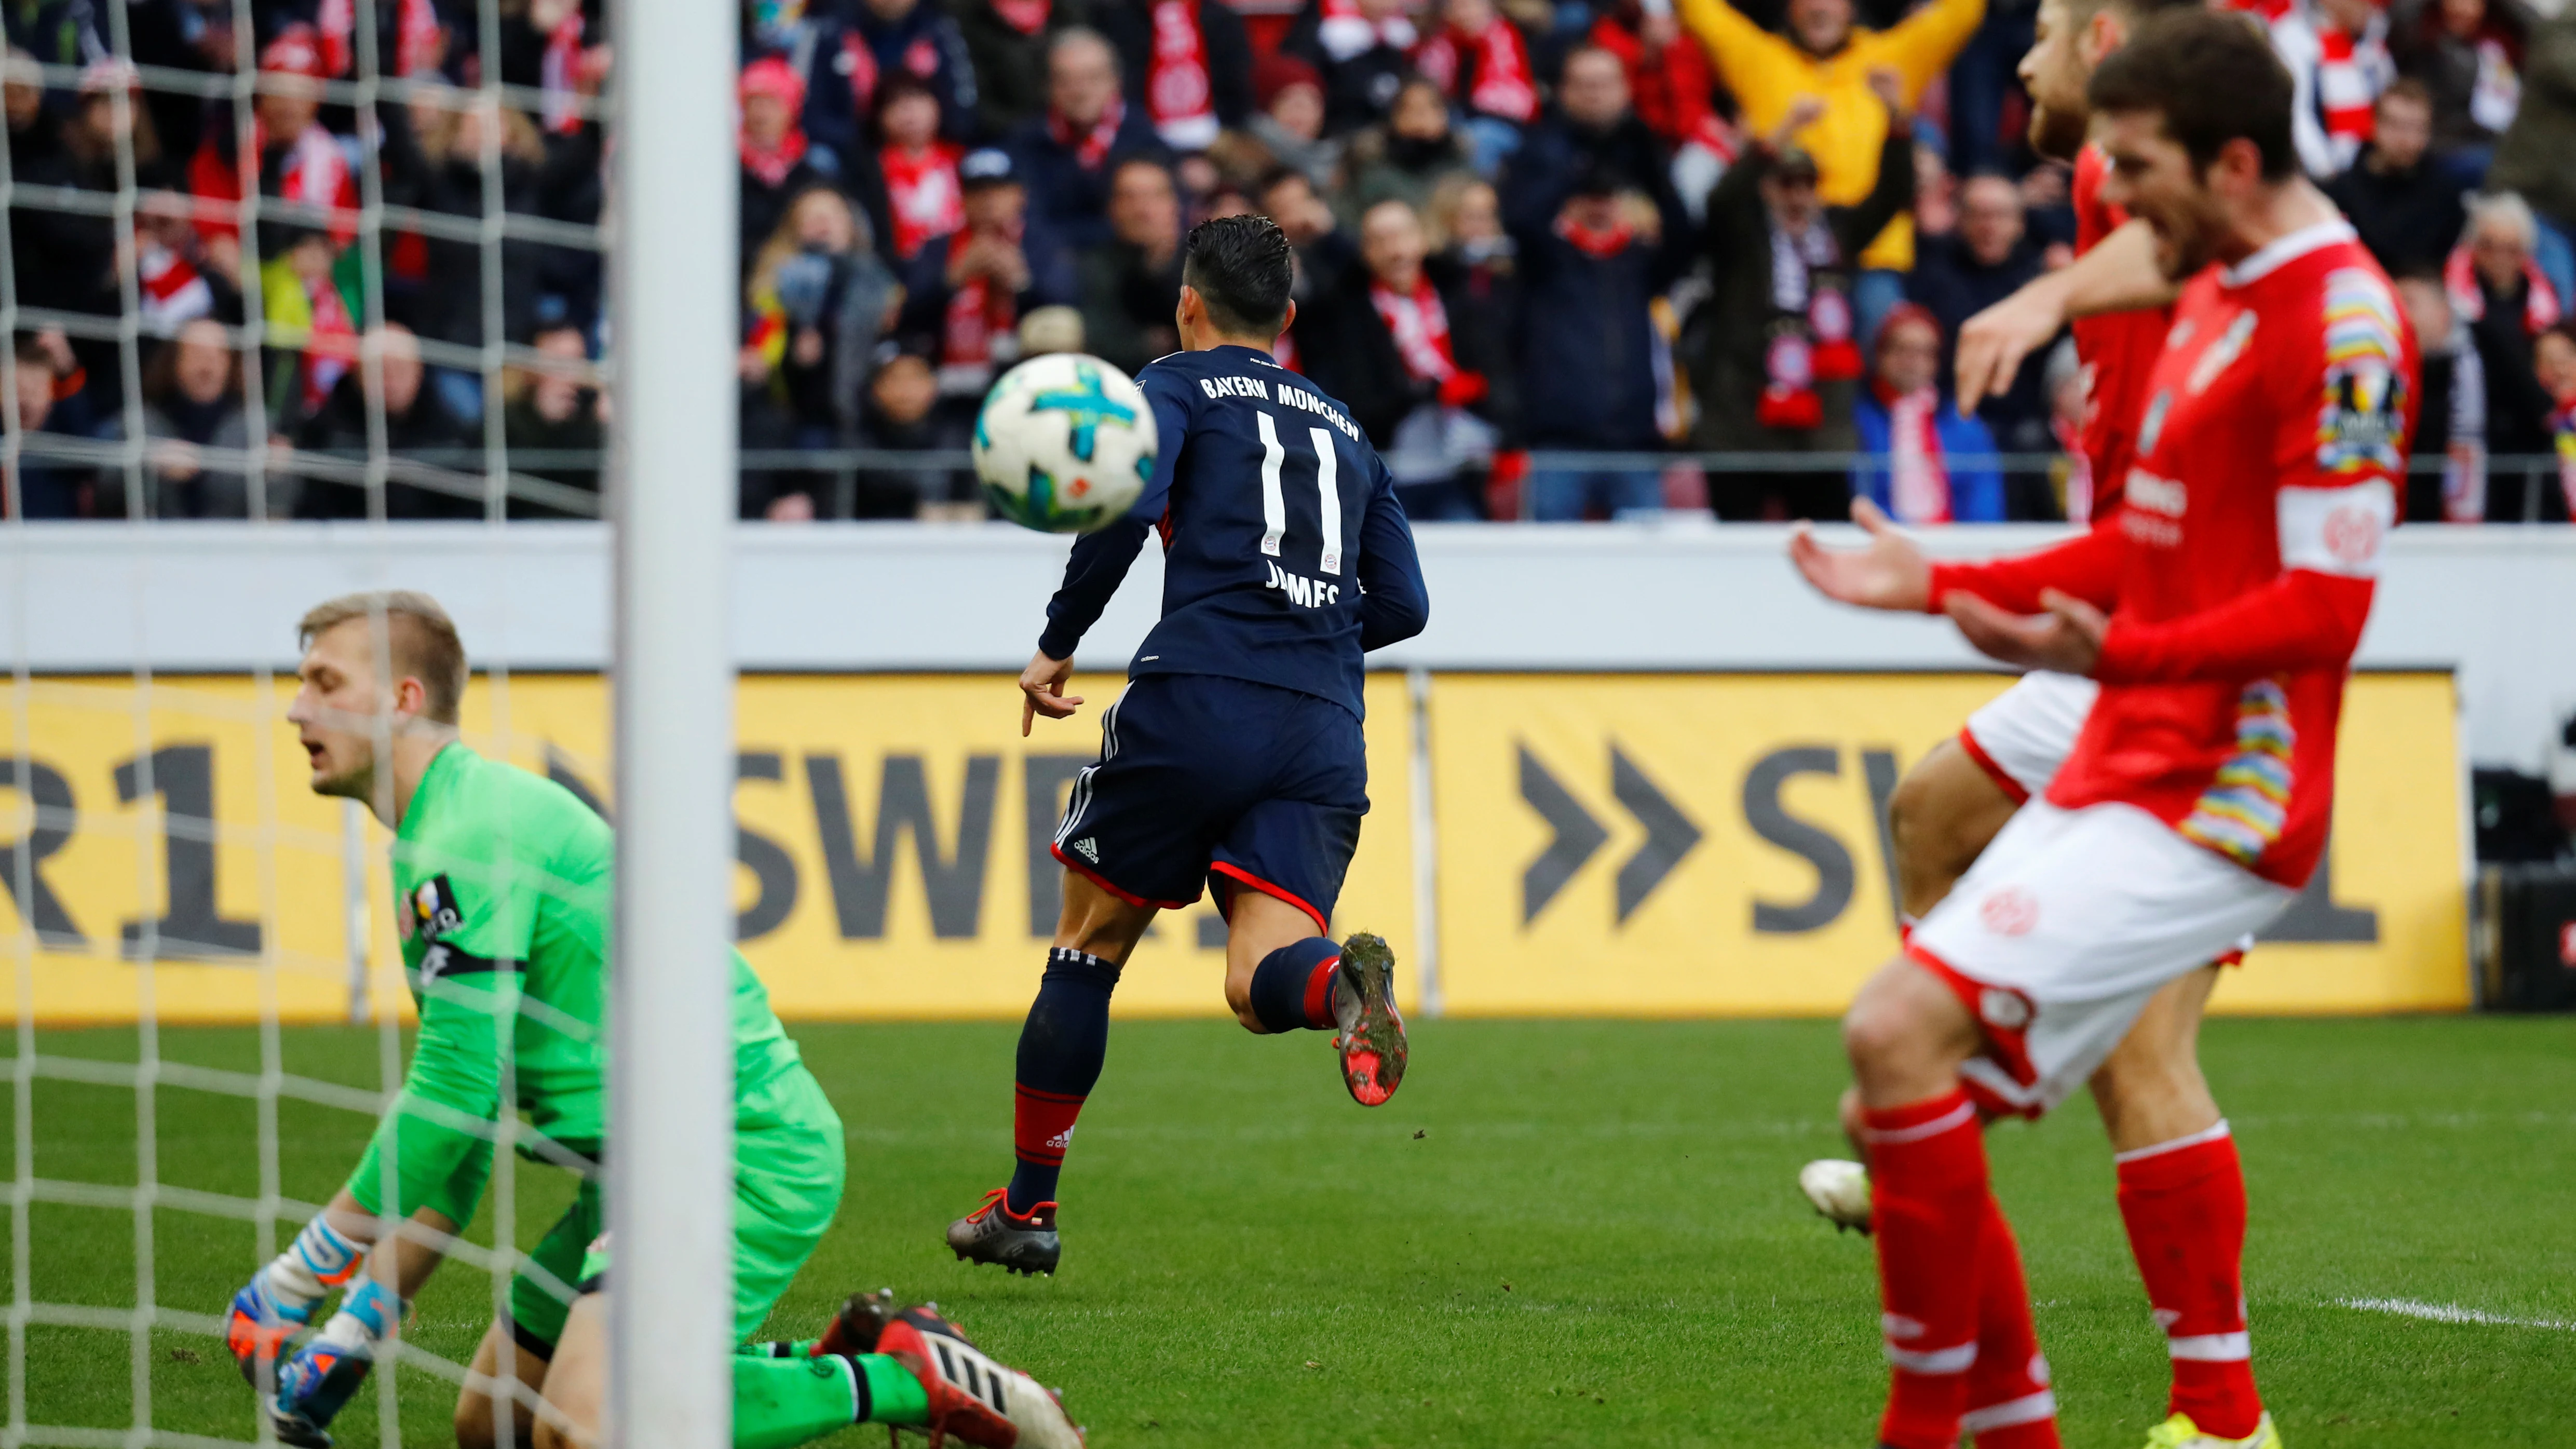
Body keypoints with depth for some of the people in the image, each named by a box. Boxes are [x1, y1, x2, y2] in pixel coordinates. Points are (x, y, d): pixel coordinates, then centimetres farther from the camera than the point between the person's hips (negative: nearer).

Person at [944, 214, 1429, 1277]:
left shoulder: (1180, 386, 9)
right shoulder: (1341, 427, 25)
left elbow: (1126, 506, -11)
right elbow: (1402, 603, 20)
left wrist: (1059, 643, -1)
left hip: (1196, 703, -3)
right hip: (1323, 731, 4)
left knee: (1090, 945, 14)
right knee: (1258, 983, -6)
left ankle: (1027, 1207, 21)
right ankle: (1342, 980, -43)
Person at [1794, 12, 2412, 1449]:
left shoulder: (2341, 322, -15)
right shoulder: (2218, 293, 16)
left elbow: (2323, 610, -18)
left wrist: (2116, 653, -28)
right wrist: (1941, 586, 22)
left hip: (2217, 794, -10)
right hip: (2125, 774, 10)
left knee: (1903, 1029, -20)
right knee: (1905, 1065, 6)